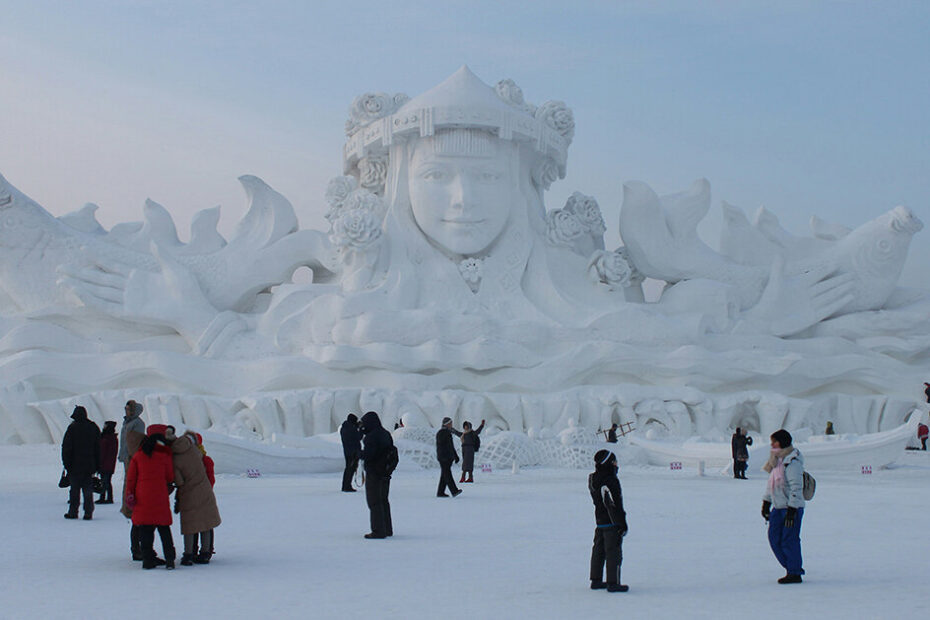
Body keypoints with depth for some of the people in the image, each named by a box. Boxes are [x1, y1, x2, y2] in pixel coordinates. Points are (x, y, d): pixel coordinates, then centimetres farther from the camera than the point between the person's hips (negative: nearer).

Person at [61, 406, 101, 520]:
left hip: (75, 465, -3)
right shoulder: (94, 427, 6)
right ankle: (88, 513, -1)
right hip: (90, 465, 3)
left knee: (75, 489, 5)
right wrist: (97, 466, 13)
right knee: (88, 490, 5)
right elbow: (98, 448, 10)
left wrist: (66, 463, -1)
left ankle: (73, 512, 8)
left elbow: (66, 447, -7)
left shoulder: (72, 427, -7)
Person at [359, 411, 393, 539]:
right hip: (385, 473, 9)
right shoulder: (385, 434, 11)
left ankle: (378, 531, -4)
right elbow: (392, 452, 16)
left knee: (374, 502, -3)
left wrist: (360, 453, -3)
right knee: (383, 501, 17)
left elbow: (367, 455, -23)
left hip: (374, 474, -9)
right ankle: (387, 529, 24)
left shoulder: (372, 436, -18)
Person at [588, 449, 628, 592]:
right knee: (614, 552, -1)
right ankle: (613, 583, 1)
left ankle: (596, 580, 24)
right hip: (612, 522, -8)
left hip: (599, 521, 8)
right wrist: (622, 524, -15)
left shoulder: (593, 480, 3)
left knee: (598, 551, 16)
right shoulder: (611, 481, -22)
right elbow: (615, 505, -21)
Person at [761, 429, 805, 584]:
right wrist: (766, 503, 20)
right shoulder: (777, 460, 12)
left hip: (792, 507, -9)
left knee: (789, 540, -5)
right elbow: (771, 482, 20)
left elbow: (796, 488, -20)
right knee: (774, 537, 9)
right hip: (778, 507, 9)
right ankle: (793, 567, 21)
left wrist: (792, 510, -23)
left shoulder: (792, 462, -17)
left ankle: (795, 573, 7)